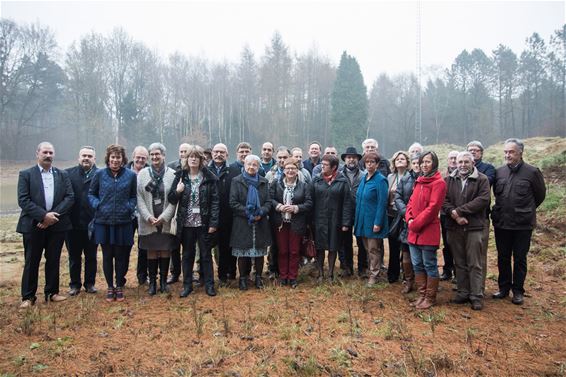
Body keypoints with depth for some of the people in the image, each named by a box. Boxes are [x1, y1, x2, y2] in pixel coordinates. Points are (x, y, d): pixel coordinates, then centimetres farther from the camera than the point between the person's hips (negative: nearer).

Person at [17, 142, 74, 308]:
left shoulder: (63, 175, 8)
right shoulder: (26, 174, 1)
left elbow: (70, 197, -1)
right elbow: (23, 200, -8)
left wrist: (53, 215, -12)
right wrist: (43, 216, -17)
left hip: (56, 225, 2)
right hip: (33, 225, -2)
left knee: (54, 260, 10)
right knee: (31, 262, 6)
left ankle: (52, 292, 23)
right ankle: (28, 296, 17)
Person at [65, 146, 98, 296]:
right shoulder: (68, 173, 1)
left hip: (92, 222, -1)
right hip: (73, 223, 2)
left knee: (91, 256, 12)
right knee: (74, 256, 13)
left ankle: (90, 283, 27)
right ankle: (74, 284, 27)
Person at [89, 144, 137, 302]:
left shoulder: (131, 175, 1)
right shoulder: (100, 174, 2)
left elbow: (134, 196, 9)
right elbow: (91, 193, 11)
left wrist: (130, 207, -7)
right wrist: (97, 205, -5)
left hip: (123, 222, 0)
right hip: (104, 222, 1)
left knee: (121, 255, 6)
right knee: (107, 256, 8)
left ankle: (119, 286, 23)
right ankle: (110, 287, 24)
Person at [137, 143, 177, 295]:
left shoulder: (172, 174, -1)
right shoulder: (142, 174, 4)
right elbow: (139, 198, 0)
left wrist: (163, 217, -11)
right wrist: (148, 217, -10)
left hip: (166, 221, -1)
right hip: (148, 221, 1)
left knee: (165, 251, 5)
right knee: (151, 252, 6)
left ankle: (163, 281, 18)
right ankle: (152, 282, 16)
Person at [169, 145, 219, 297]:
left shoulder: (209, 177, -3)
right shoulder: (180, 176, 3)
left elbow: (215, 201, -5)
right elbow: (171, 199, 5)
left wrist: (213, 222, -11)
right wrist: (177, 191, -17)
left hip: (204, 223, -2)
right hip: (186, 222, 2)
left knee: (206, 254, 8)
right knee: (187, 254, 13)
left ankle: (209, 285, 20)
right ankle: (187, 285, 25)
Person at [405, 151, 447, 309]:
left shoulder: (438, 183, -10)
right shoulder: (419, 181, 15)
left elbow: (433, 207, -16)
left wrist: (416, 224, -14)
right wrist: (409, 219, -2)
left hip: (429, 231, -8)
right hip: (414, 232, 8)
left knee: (429, 265, 4)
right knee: (417, 265, 14)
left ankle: (430, 298, 18)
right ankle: (422, 295, 27)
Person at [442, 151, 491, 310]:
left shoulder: (482, 179, 1)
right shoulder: (448, 180, 9)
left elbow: (483, 199, -12)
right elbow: (444, 200, -1)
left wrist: (459, 210, -16)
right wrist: (455, 215, -17)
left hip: (475, 227, -3)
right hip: (454, 227, 3)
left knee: (475, 264, 2)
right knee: (459, 263, 11)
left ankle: (476, 296, 11)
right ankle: (463, 293, 22)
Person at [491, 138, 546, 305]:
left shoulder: (532, 172, -8)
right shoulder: (499, 172, 2)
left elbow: (540, 195, 4)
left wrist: (526, 210, 11)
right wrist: (504, 209, 12)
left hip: (523, 224, -3)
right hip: (501, 223, 3)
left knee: (519, 259, 8)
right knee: (503, 257, 13)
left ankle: (518, 291, 23)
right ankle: (504, 288, 28)